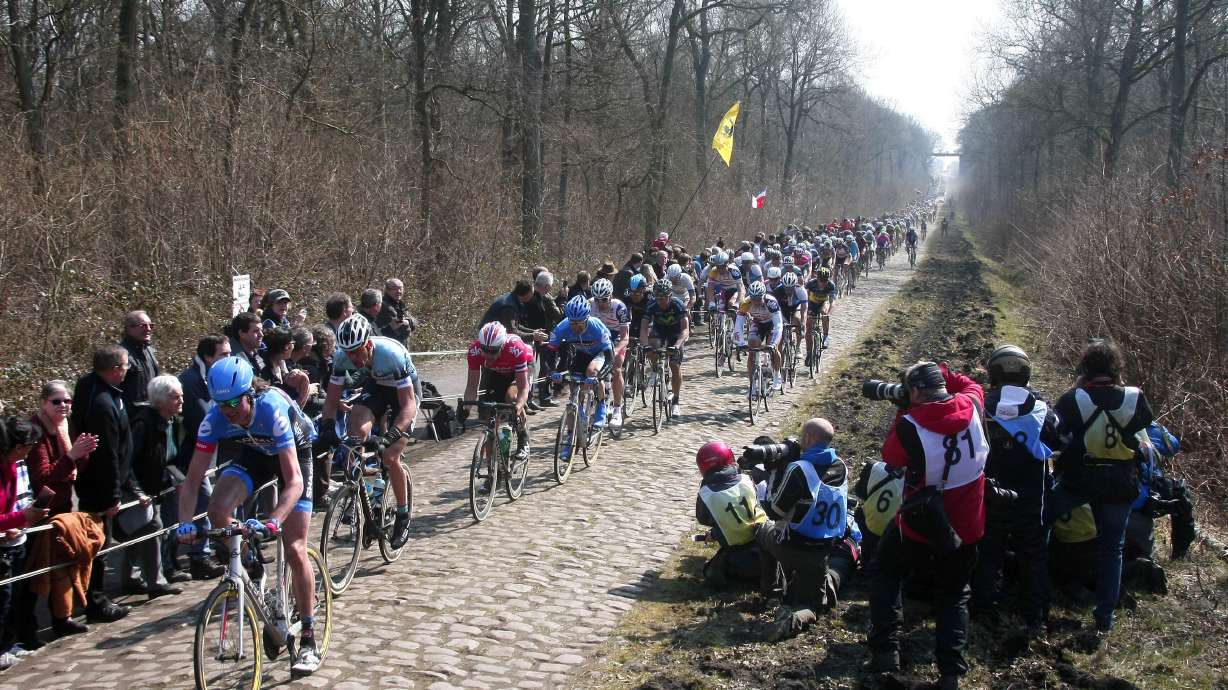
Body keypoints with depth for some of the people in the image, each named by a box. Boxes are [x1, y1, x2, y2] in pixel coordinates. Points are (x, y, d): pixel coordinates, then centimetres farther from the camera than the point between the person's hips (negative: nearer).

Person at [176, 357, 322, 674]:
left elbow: (293, 481, -44)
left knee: (294, 549, -10)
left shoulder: (273, 409, -39)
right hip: (255, 452, 4)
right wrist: (185, 522, -41)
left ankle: (308, 641, -1)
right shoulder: (215, 419, -27)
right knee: (218, 509, -25)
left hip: (295, 452, -4)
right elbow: (193, 479, -24)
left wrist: (273, 521, -58)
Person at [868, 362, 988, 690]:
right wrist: (943, 373, 11)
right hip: (966, 525, 4)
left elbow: (891, 456, -3)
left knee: (887, 576, 20)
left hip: (920, 524, -4)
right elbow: (972, 386, 14)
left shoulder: (910, 426, -24)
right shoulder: (971, 408, -11)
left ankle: (886, 650, 12)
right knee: (953, 595, 16)